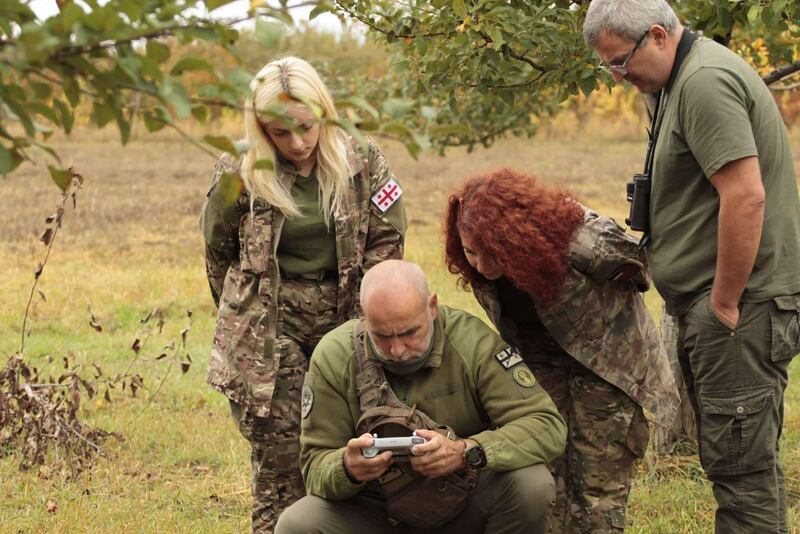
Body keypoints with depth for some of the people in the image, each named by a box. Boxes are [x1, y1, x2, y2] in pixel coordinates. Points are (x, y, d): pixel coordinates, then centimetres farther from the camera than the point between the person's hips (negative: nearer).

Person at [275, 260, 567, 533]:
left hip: (465, 502, 0)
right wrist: (347, 468, -35)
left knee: (531, 484, -29)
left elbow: (548, 427, -22)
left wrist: (467, 452, -39)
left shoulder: (472, 341, -19)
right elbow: (315, 465, -10)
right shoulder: (333, 357, -14)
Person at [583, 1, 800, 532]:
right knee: (744, 456, 14)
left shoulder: (705, 81, -16)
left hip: (741, 299, -11)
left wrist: (725, 305, -19)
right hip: (717, 299, 11)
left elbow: (746, 196, -24)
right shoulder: (685, 79, 17)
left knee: (740, 460, -8)